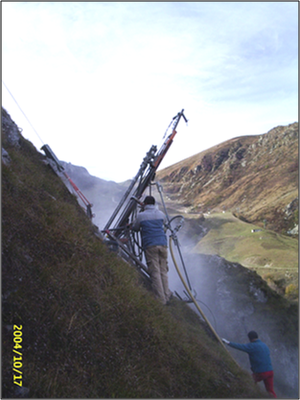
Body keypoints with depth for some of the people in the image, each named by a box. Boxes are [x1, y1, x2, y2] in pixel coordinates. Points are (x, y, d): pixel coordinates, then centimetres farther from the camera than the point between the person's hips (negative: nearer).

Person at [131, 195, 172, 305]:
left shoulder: (141, 216, 2)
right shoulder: (161, 214, 12)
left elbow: (134, 228, 15)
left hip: (150, 246, -3)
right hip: (163, 244, 3)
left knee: (155, 272, -2)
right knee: (163, 271, 11)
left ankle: (161, 299, -2)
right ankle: (166, 296, 13)